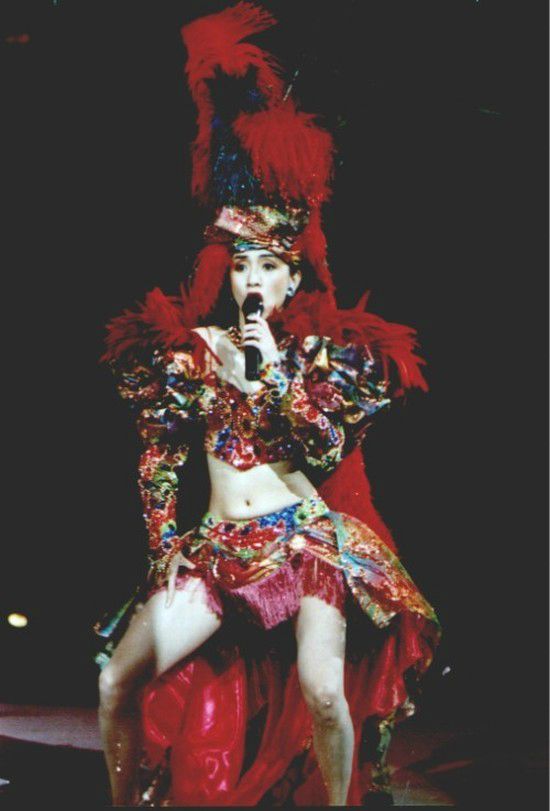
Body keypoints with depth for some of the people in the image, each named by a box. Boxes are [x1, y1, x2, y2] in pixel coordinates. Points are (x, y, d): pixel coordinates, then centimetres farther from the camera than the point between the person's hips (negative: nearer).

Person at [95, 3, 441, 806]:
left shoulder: (322, 353, 4)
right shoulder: (192, 348, 8)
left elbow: (327, 448, -9)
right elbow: (159, 458, 10)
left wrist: (278, 371, -11)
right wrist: (163, 543, 2)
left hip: (307, 543, -2)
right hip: (215, 550, 3)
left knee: (322, 689, -26)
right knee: (117, 681, -9)